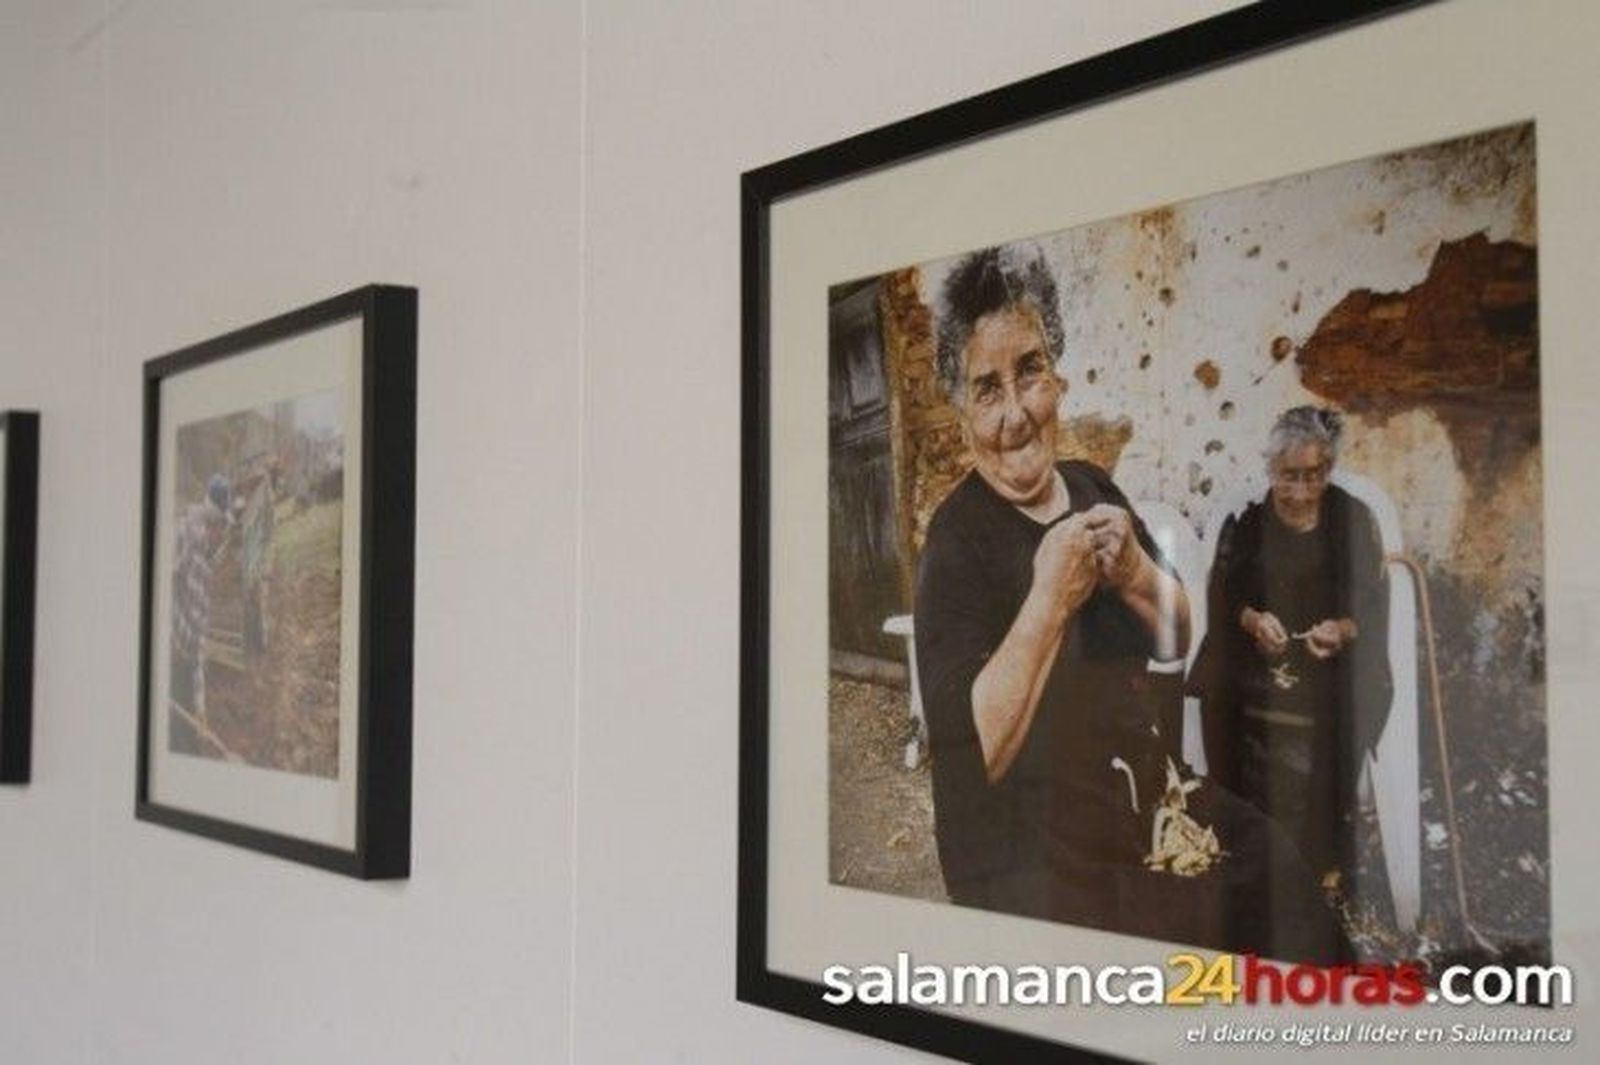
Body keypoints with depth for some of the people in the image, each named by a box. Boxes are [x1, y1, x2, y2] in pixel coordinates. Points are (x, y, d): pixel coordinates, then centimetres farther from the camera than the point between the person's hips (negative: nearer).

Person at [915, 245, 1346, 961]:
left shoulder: (1095, 490, 10)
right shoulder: (955, 542, -12)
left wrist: (1134, 571, -6)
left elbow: (1180, 633, 15)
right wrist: (1049, 601, -25)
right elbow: (972, 754, -20)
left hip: (1161, 804, 7)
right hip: (1038, 864, -7)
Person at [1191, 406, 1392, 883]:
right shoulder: (1246, 519, 2)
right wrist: (1250, 619, -14)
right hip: (1250, 693, 1)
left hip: (1328, 697, -1)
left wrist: (1343, 629, -20)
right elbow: (1220, 594, 5)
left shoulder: (1354, 521, 0)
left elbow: (1374, 603, 0)